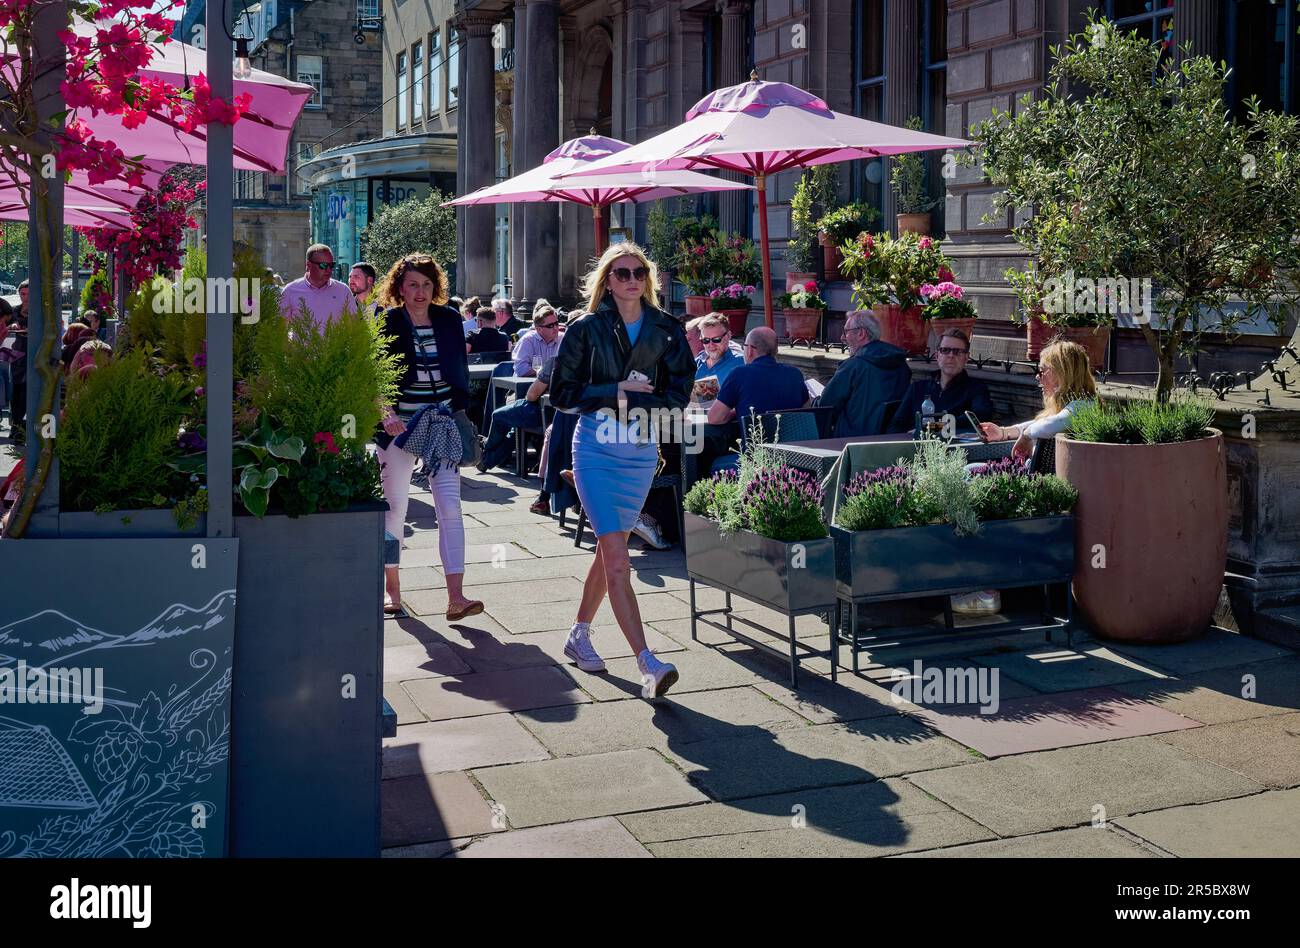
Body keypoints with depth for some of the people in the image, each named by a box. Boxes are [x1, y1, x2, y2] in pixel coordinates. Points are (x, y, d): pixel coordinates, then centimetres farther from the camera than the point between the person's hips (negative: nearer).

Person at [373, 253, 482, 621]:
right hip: (400, 422, -1)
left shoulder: (449, 319, 6)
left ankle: (456, 597, -12)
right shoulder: (387, 323, -2)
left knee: (450, 504, -9)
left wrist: (461, 413, 7)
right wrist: (387, 414, -21)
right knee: (395, 506, 5)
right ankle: (392, 589, 20)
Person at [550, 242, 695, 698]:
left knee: (609, 550, 15)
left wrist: (635, 397, -15)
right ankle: (647, 664, -15)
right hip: (596, 450, -3)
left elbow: (679, 394, -2)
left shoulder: (666, 329, 3)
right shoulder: (586, 329, -2)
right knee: (617, 558, -12)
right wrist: (616, 391, -12)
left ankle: (580, 634, 35)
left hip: (642, 451, 3)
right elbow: (562, 392, -3)